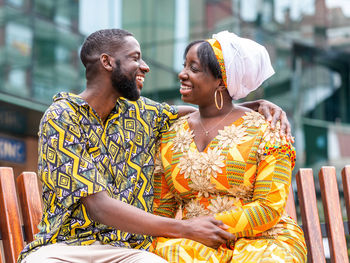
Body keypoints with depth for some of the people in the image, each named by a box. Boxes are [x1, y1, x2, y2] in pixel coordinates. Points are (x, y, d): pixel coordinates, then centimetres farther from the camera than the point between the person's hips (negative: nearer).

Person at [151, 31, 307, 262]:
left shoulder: (262, 130, -1)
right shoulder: (172, 135, 12)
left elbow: (269, 207, -8)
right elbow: (161, 209, 12)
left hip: (259, 240, -2)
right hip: (191, 242, 2)